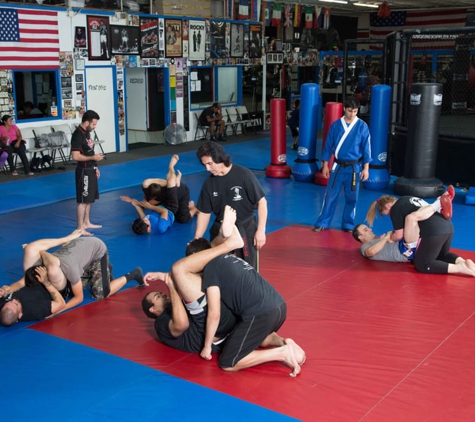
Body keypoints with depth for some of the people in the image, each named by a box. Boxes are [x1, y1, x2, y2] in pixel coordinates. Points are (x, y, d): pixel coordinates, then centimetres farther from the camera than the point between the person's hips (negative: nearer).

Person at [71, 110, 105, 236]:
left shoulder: (87, 132, 10)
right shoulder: (78, 135, -20)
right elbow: (75, 156, -25)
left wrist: (95, 167, 18)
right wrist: (93, 157, -23)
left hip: (90, 170, 10)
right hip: (83, 171, -10)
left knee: (90, 198, 18)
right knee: (83, 200, -5)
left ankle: (87, 222, 30)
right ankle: (80, 228, 0)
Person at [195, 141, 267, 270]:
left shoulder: (244, 175, -15)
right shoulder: (209, 184, -3)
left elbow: (261, 201, -11)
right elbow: (204, 213, 5)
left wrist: (261, 230, -14)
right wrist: (196, 240, 1)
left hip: (246, 229, -4)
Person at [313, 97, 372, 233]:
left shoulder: (362, 126, -5)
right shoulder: (336, 125, -1)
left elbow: (366, 148, -2)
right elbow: (328, 146, 5)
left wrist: (366, 168, -5)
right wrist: (325, 165, 4)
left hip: (354, 167, -1)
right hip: (338, 166, 1)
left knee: (351, 198, 7)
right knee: (330, 195, 4)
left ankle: (348, 225, 20)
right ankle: (322, 223, 15)